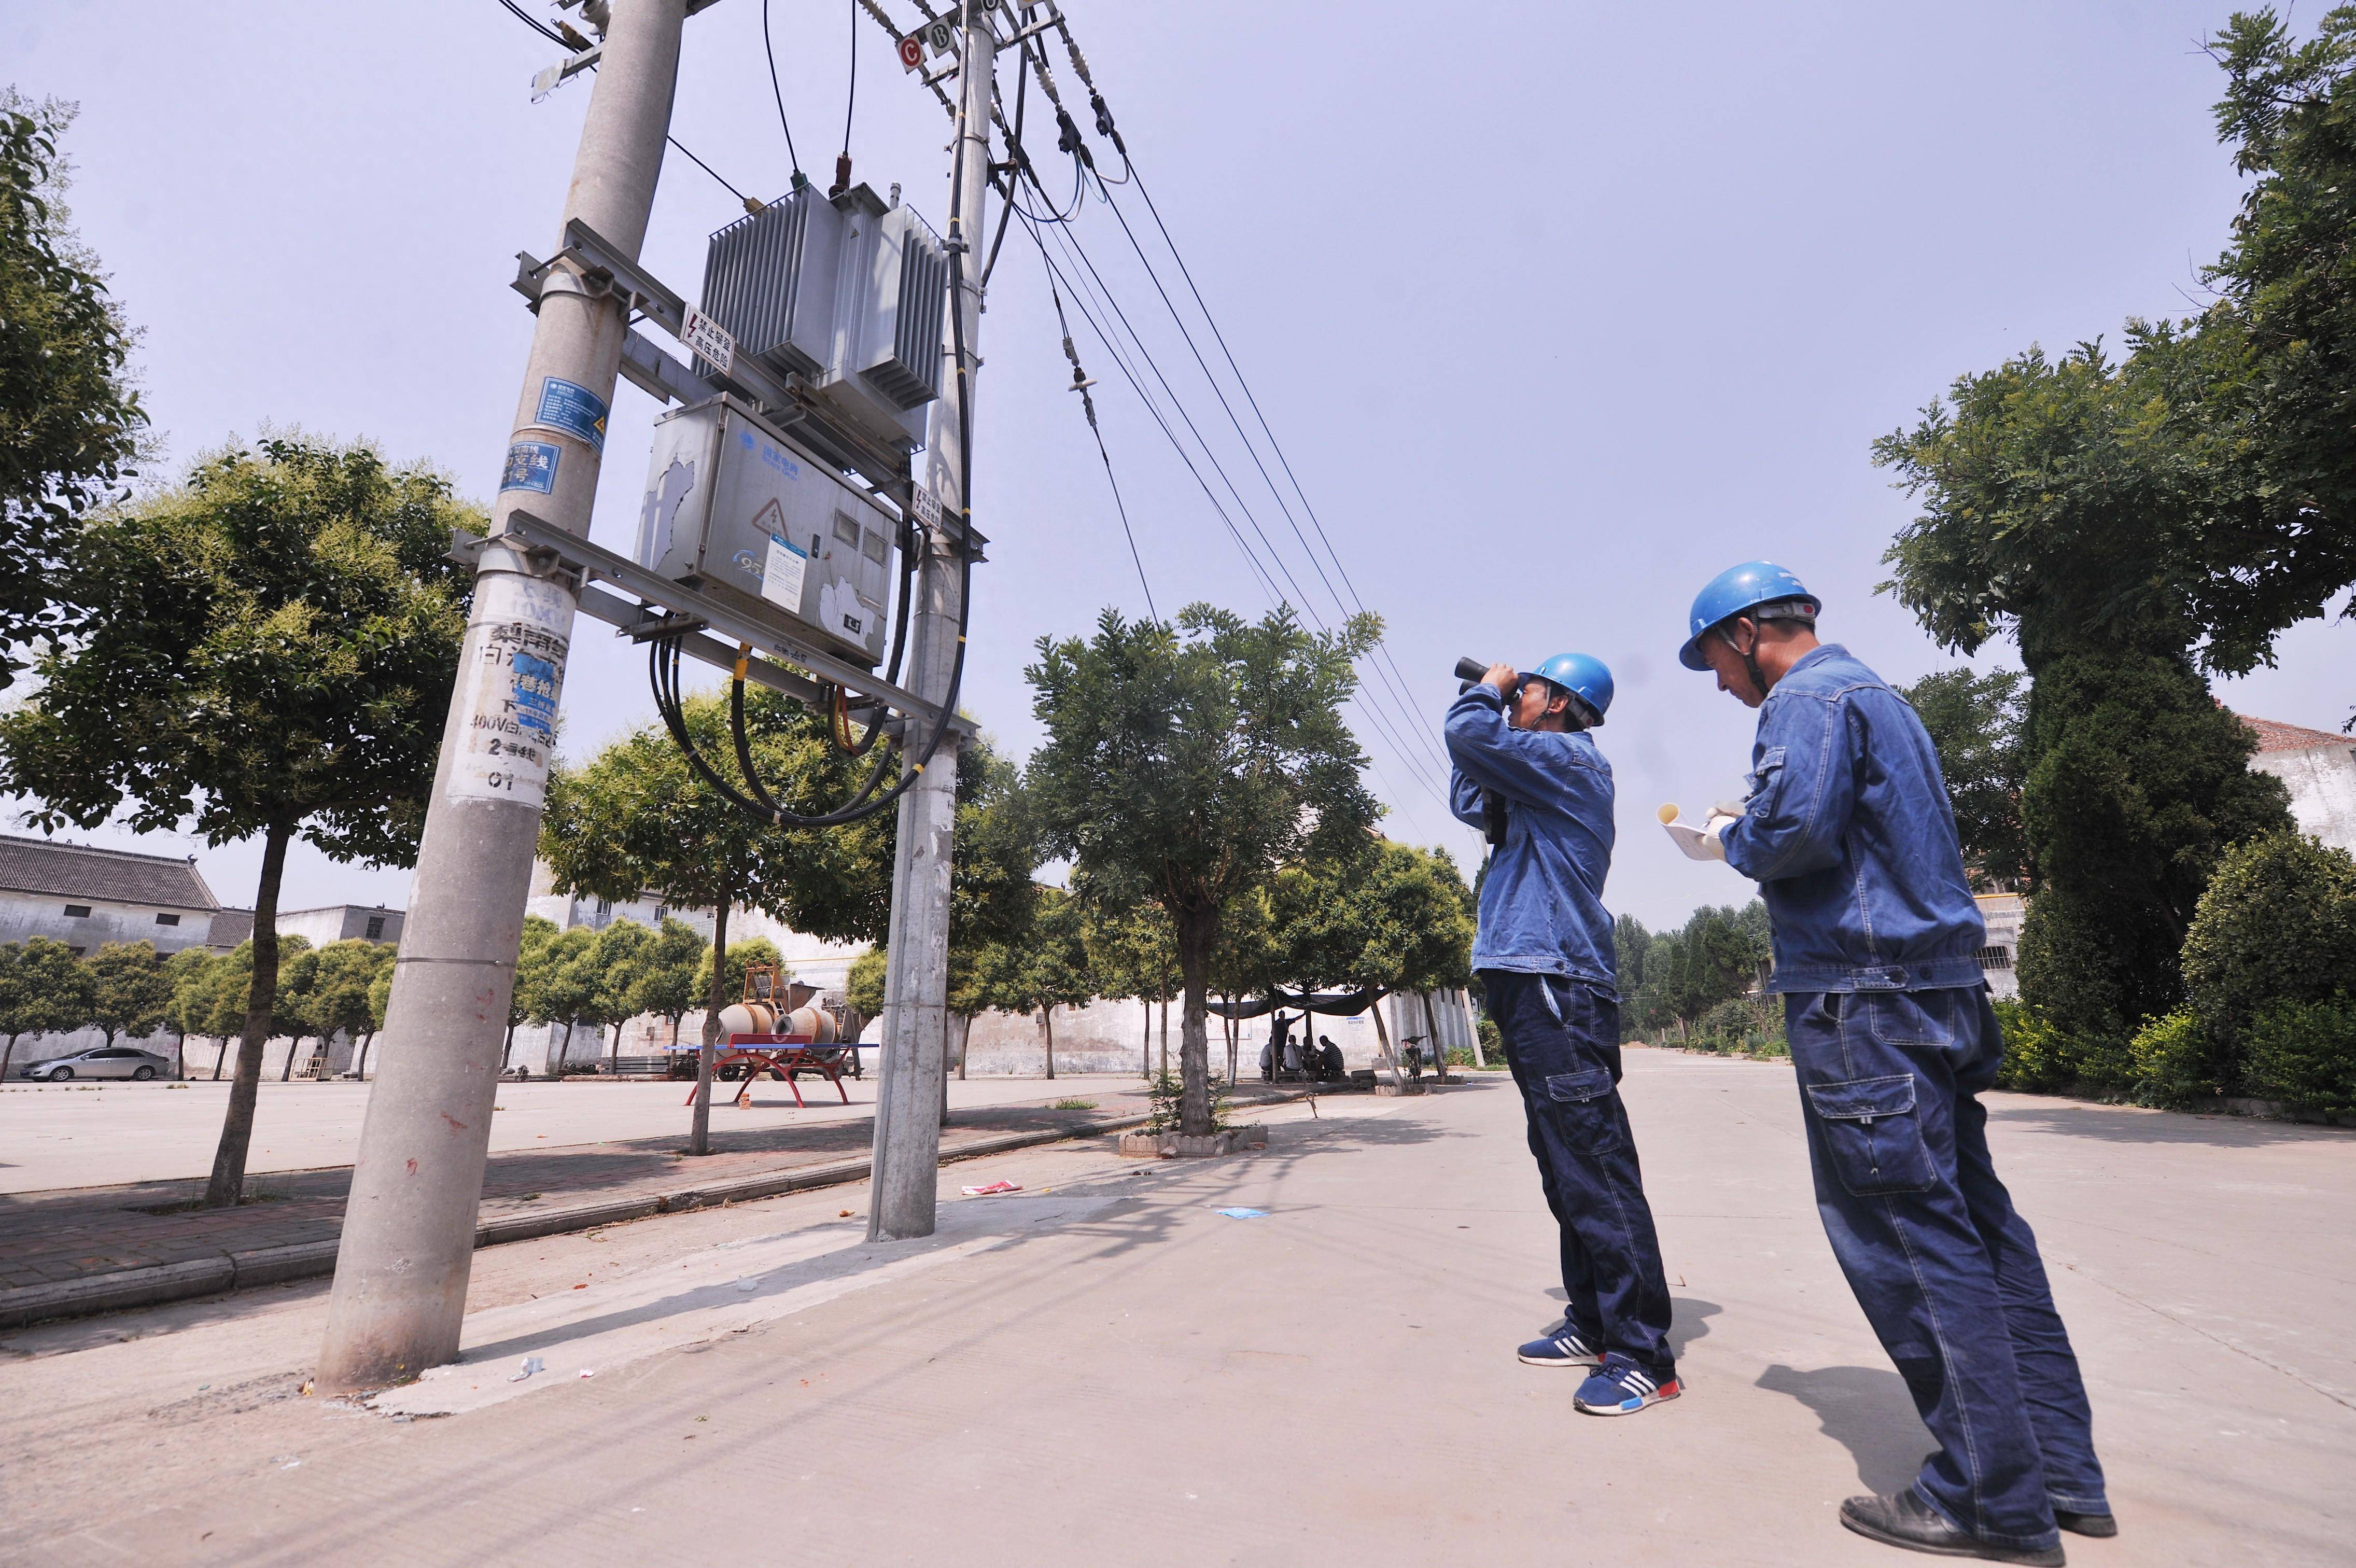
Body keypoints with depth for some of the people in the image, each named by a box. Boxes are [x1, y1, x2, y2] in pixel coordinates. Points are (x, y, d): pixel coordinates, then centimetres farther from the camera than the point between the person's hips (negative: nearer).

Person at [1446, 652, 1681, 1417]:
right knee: (1567, 1173, 15)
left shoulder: (1568, 760, -8)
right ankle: (1594, 1324, 26)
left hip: (1558, 989, -10)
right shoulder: (1541, 779, 21)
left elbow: (1467, 734, -18)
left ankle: (1644, 1355, 3)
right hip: (1532, 989, 10)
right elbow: (1471, 803, 28)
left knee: (1596, 1172, -6)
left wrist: (1489, 689, 4)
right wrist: (1491, 696, 23)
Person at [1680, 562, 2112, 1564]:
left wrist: (1731, 838, -3)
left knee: (1907, 1235, -3)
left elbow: (1793, 826, -23)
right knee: (1976, 1225, 14)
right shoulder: (1873, 694, 22)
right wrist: (1754, 834, 20)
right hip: (1941, 990, 10)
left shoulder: (1806, 699, -9)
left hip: (1862, 997, -10)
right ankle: (2060, 1471, 23)